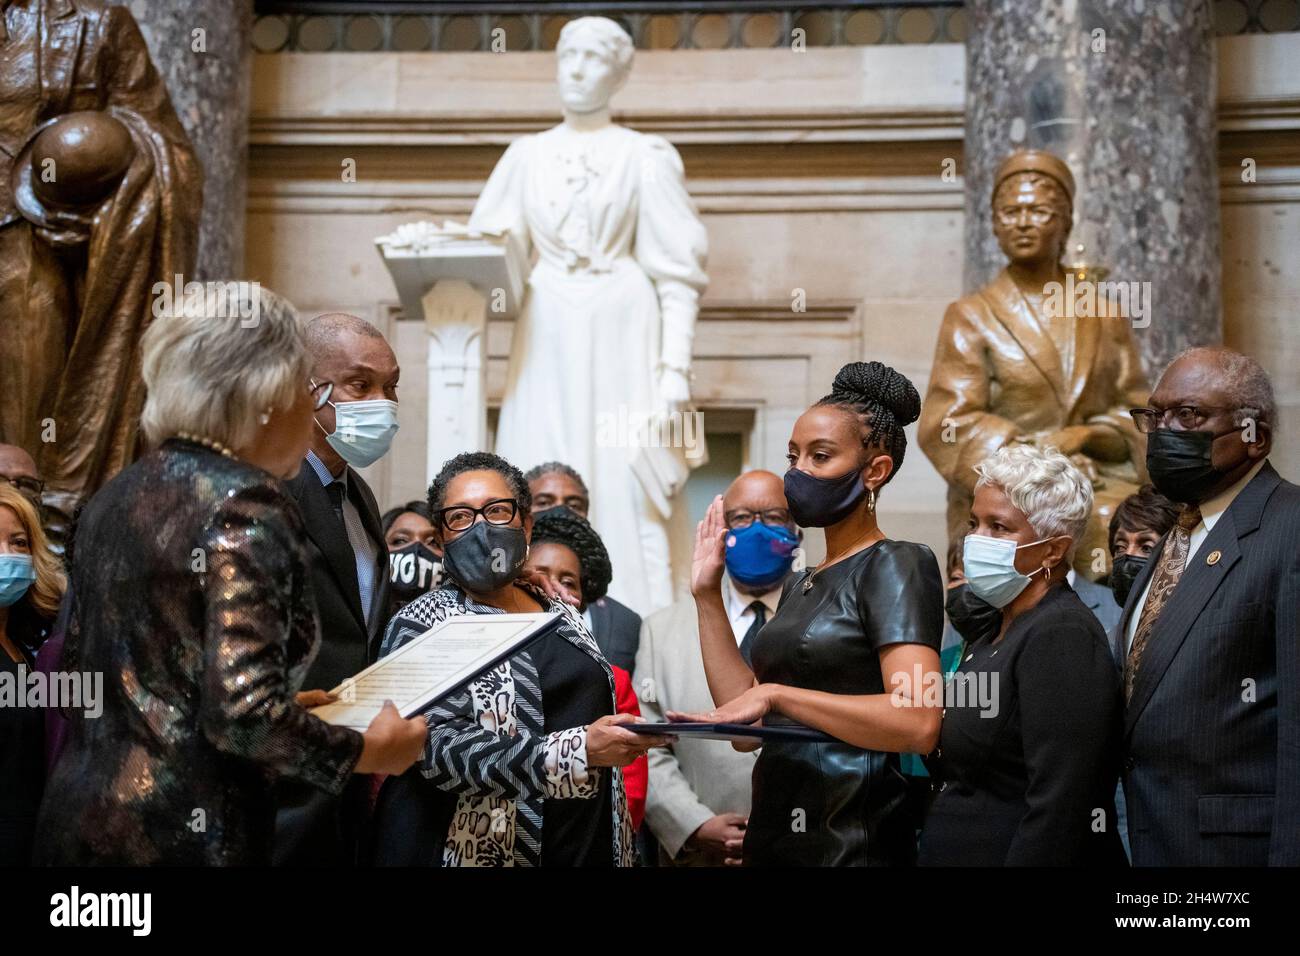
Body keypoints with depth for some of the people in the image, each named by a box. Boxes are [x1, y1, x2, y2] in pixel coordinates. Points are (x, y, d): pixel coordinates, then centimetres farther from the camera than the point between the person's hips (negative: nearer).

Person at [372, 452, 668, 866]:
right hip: (483, 850, -5)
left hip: (587, 847, 6)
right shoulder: (422, 625, -8)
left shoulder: (560, 612, 9)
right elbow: (440, 750, -20)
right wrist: (579, 751, -28)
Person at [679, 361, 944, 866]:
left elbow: (918, 722, -24)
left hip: (849, 839, -8)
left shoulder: (897, 566, -10)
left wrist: (775, 693, -23)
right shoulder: (801, 584, 14)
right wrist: (708, 596, 7)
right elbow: (746, 717, 8)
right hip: (775, 828, 8)